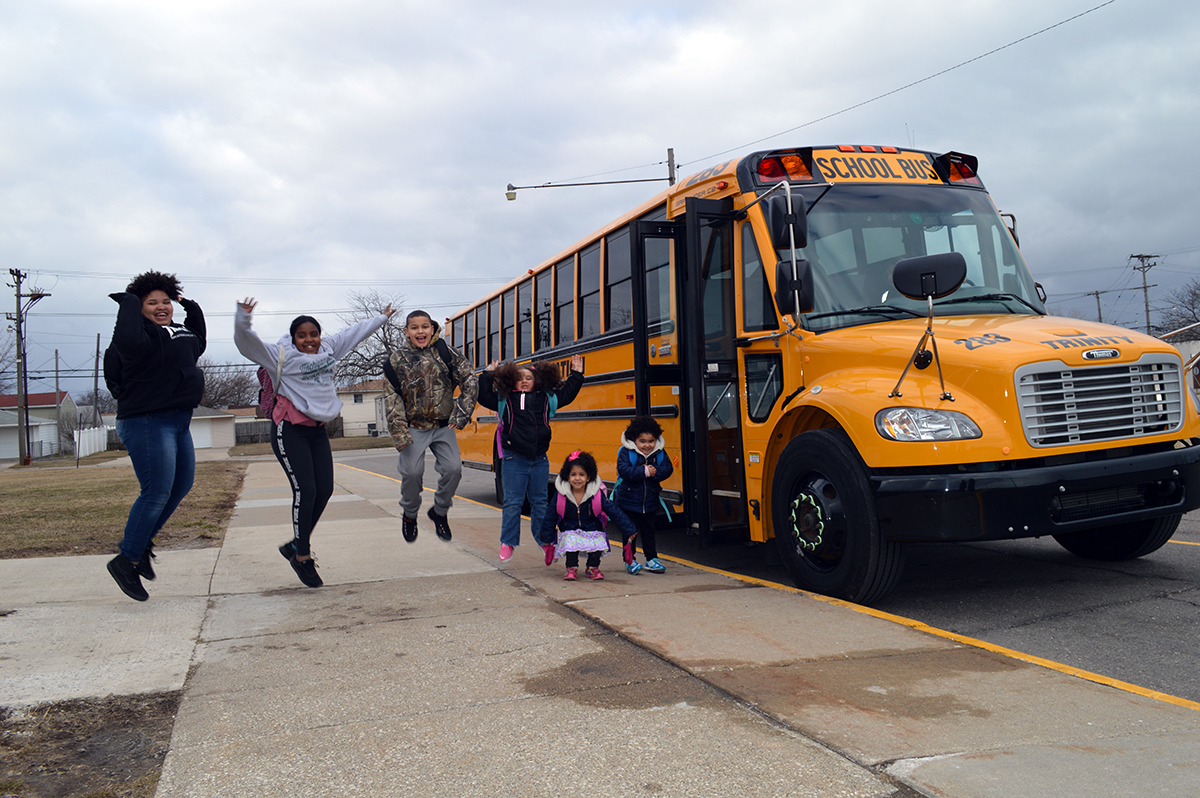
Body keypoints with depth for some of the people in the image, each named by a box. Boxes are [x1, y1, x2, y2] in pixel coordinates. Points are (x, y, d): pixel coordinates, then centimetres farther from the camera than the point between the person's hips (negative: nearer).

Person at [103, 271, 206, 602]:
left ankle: (141, 542, 30)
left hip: (178, 422, 10)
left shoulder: (177, 332, 17)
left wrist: (190, 305, 30)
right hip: (147, 422, -10)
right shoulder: (143, 333, -13)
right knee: (157, 492, -11)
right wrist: (129, 302, -23)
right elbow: (128, 342, -38)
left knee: (182, 485, 15)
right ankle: (126, 561, 1)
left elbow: (199, 341, 38)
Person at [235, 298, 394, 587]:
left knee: (324, 490, 3)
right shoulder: (281, 355, -4)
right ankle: (302, 556, 2)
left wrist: (381, 318, 37)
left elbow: (355, 332, 26)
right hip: (290, 430, -7)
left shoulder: (329, 348, 13)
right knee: (305, 491, -12)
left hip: (318, 430, 7)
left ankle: (296, 546, 21)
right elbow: (247, 343, -16)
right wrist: (243, 320, -35)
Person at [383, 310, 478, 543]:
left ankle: (439, 512, 15)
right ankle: (409, 514, 16)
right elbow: (392, 399, -5)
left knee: (453, 468, -11)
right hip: (414, 428, -1)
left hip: (443, 427, 1)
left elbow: (470, 381, 0)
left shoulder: (445, 352, -3)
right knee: (411, 472, -12)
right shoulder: (396, 360, -3)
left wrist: (462, 412, -7)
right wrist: (400, 433, -14)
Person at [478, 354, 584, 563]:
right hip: (514, 459, -2)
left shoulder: (546, 398, 9)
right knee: (512, 503, 1)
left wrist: (576, 374, 20)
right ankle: (508, 543, 11)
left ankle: (546, 541, 22)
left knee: (540, 502, 11)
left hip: (539, 460, 3)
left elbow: (567, 393, 19)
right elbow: (483, 396, 1)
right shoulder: (505, 399, 3)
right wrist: (489, 375, 1)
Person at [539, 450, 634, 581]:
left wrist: (629, 530, -5)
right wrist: (547, 538, 7)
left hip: (593, 531, 1)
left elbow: (614, 512, -4)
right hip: (570, 532, 0)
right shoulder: (560, 495, -8)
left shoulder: (597, 494, -9)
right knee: (571, 540, -31)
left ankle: (592, 568, 2)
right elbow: (550, 516, 4)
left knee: (598, 541, -27)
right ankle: (571, 569, -8)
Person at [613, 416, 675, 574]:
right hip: (628, 500, -3)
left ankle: (652, 559, 25)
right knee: (630, 531, 4)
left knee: (648, 530, 15)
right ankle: (629, 560, 15)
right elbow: (623, 470, -26)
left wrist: (655, 472, -26)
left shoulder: (660, 453, -2)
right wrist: (644, 471, -28)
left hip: (650, 501, 3)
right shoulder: (626, 452, -14)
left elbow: (667, 469, -7)